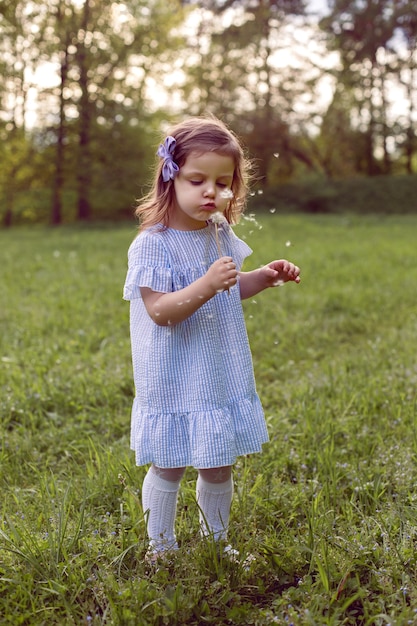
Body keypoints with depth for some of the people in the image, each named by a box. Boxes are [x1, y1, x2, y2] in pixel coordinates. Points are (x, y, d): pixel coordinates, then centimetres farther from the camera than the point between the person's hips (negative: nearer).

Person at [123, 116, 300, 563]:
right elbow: (159, 310, -25)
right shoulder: (152, 244, -17)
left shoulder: (221, 234, 4)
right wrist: (207, 285, -37)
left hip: (222, 374, 6)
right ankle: (160, 548, 31)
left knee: (218, 466, 17)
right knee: (168, 467, 8)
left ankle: (217, 541, 39)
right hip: (174, 381, -6)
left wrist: (265, 277, 5)